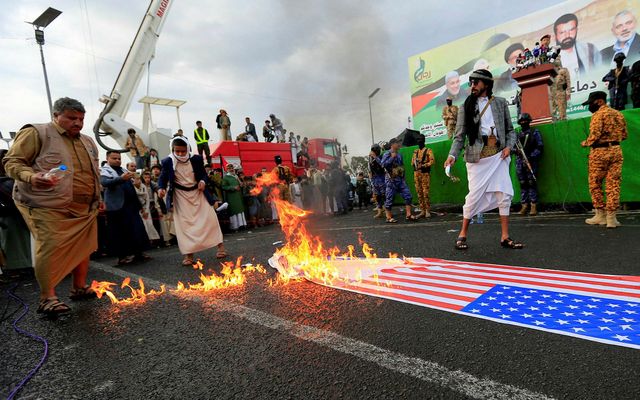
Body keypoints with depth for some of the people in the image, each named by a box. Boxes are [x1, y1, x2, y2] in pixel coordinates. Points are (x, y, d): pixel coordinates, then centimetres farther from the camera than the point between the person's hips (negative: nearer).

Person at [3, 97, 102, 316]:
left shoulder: (87, 142, 17)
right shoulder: (35, 133, -4)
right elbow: (12, 162, -6)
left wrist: (97, 199, 22)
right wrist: (30, 176, -26)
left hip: (85, 209, 7)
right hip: (50, 207, -7)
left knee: (83, 247, 9)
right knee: (50, 249, -9)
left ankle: (79, 287, 23)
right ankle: (47, 298, 1)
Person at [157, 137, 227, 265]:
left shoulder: (196, 159, -8)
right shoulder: (168, 162, -10)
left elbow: (204, 174, 4)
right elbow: (163, 177, -1)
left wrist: (203, 181, -17)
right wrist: (161, 188, -21)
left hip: (198, 192, 1)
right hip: (180, 196, -1)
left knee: (209, 218, 1)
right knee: (183, 223, -3)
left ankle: (220, 245, 15)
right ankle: (188, 254, 3)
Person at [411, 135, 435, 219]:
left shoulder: (428, 150, 1)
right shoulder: (415, 151, 17)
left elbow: (432, 160, -9)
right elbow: (412, 161, 19)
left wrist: (424, 165, -18)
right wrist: (415, 163, -3)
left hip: (425, 173, -5)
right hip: (416, 173, 5)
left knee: (425, 193, -9)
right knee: (419, 193, 6)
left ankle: (427, 211, 0)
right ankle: (422, 211, 12)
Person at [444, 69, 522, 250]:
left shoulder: (500, 103, 10)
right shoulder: (466, 107, 4)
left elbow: (510, 129, 14)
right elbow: (459, 136, -2)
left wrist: (508, 146, -4)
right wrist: (452, 155, -17)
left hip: (498, 155, 3)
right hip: (477, 157, -3)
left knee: (505, 195, 1)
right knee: (474, 195, -3)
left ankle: (505, 237, 10)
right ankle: (462, 235, 12)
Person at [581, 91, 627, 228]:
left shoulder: (598, 115, -8)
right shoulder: (618, 114, 13)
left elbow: (595, 135, -17)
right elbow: (624, 134, 14)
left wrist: (585, 143, 1)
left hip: (600, 151, -6)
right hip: (616, 150, 6)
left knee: (595, 184, 6)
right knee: (614, 184, 4)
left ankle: (600, 215, 9)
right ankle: (611, 217, 4)